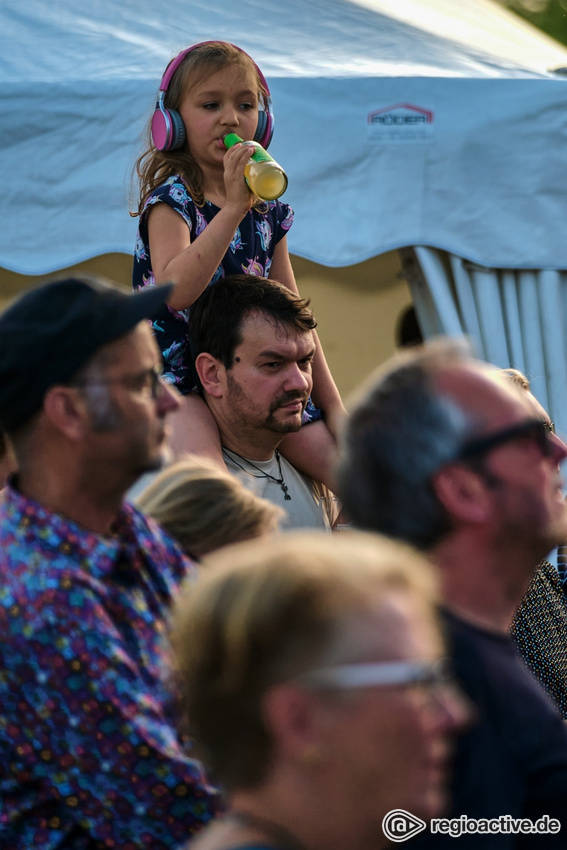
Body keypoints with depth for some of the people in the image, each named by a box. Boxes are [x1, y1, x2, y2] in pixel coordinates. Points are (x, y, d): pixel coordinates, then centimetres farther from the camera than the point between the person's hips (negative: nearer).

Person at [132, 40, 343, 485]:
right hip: (180, 372, -6)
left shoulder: (269, 209, 12)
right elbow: (176, 290, -25)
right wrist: (232, 207, -28)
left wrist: (333, 405, 13)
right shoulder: (171, 200, -6)